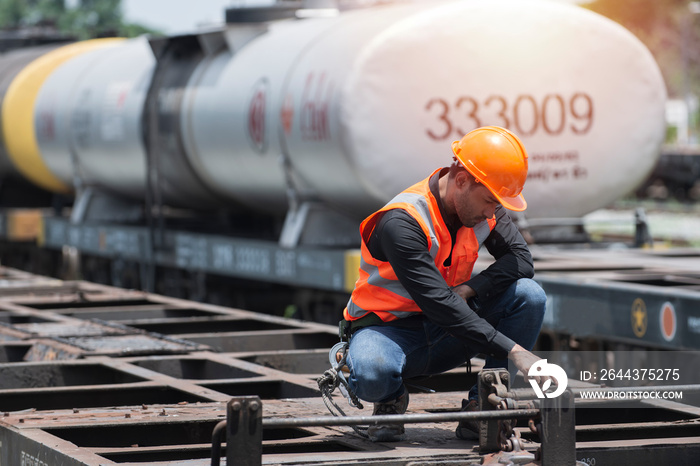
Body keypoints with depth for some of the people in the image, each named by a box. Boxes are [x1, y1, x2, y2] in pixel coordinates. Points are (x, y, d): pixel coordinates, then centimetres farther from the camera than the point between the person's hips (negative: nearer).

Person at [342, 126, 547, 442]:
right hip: (391, 328, -6)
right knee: (373, 373, -42)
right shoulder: (402, 222, -28)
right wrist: (512, 351, -38)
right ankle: (392, 400, -2)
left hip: (444, 337, 6)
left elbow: (520, 259, -6)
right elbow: (439, 304, -34)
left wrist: (470, 288, -25)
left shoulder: (485, 207, -6)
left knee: (529, 295, -17)